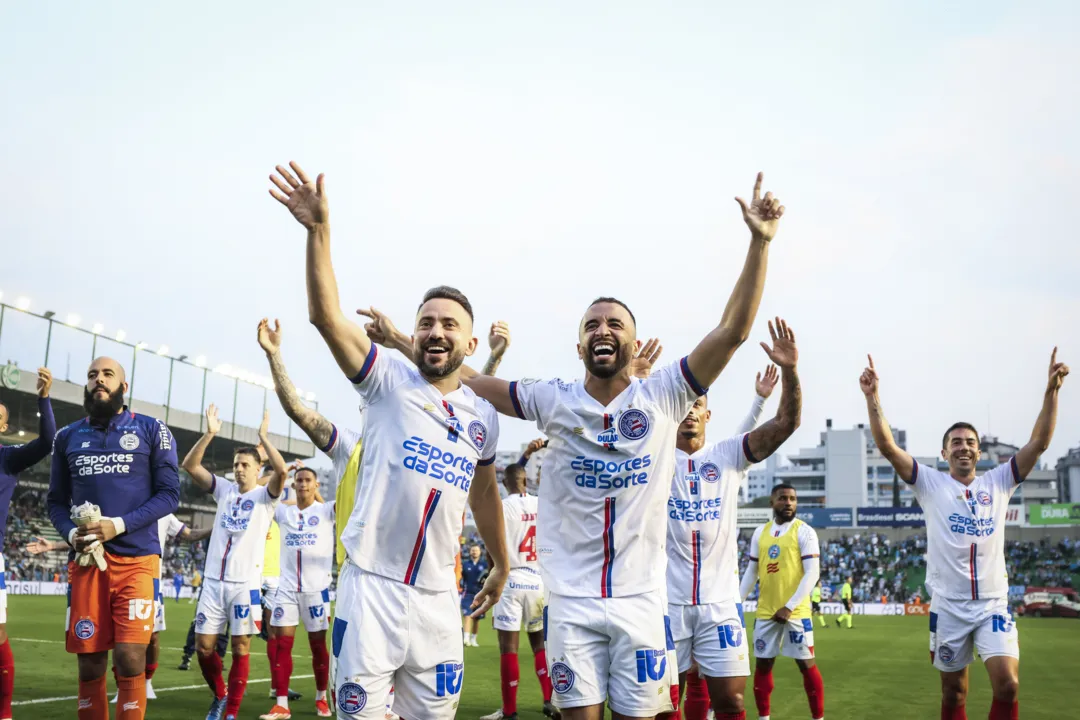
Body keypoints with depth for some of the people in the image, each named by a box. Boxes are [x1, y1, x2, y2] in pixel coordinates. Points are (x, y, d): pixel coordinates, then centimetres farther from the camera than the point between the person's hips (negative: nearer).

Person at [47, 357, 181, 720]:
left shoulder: (151, 430, 4)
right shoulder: (68, 437, 14)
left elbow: (169, 494, -1)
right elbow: (56, 500, 16)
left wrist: (119, 525, -13)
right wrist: (71, 533, -6)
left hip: (136, 558, -3)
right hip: (86, 559, 3)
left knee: (130, 659, -10)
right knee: (89, 663, 5)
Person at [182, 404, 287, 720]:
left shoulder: (264, 496, 1)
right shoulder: (224, 490, 11)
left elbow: (282, 470, -20)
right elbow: (190, 465, 0)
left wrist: (264, 438, -17)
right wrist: (210, 434, -11)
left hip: (245, 584, -3)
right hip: (213, 581, 4)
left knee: (240, 650, 1)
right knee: (203, 647, 5)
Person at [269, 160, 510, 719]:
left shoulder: (482, 417, 10)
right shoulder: (388, 382, -2)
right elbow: (326, 316, -15)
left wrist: (501, 565, 33)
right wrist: (318, 230, -25)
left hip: (437, 598, 4)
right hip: (371, 586, -4)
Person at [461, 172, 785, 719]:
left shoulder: (661, 398, 0)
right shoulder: (555, 402, 2)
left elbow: (732, 331, -6)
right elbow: (467, 381, 5)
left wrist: (759, 243, -12)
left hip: (641, 598, 0)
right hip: (572, 599, 0)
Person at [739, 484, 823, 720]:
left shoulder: (804, 531, -5)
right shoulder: (760, 532, 10)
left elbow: (812, 573, -11)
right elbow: (751, 572, 16)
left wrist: (790, 606, -17)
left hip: (796, 612, -5)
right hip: (765, 612, 5)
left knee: (806, 664, -1)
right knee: (762, 664, 9)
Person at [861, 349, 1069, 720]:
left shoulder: (998, 482, 6)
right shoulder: (931, 484, 1)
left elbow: (1039, 443, -2)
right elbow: (887, 446, -10)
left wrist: (1051, 391, -12)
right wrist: (873, 398, -22)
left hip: (993, 605, 1)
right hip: (948, 607, -1)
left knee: (1008, 685, -14)